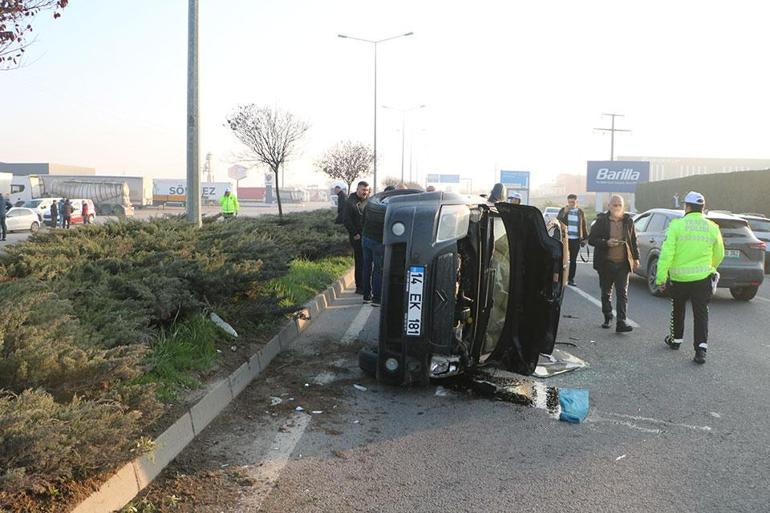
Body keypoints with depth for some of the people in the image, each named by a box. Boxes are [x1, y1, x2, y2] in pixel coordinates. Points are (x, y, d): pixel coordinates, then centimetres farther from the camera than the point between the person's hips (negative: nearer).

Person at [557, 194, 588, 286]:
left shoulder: (580, 212, 8)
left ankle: (571, 279, 13)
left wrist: (584, 238, 8)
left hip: (576, 239, 1)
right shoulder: (563, 210, 5)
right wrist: (564, 213, -18)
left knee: (573, 260, 7)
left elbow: (584, 226, 12)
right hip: (565, 238, -1)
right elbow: (557, 220, -5)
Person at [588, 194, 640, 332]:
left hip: (623, 263, 1)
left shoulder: (628, 221, 6)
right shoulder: (601, 221, -1)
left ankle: (621, 322, -9)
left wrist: (636, 258, 11)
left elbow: (633, 241, 14)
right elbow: (591, 239, -2)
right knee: (606, 293, 12)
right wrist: (606, 243, -17)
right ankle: (607, 317, 29)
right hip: (606, 263, 0)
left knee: (622, 294, -6)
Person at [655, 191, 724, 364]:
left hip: (679, 278, -1)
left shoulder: (677, 225, -10)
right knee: (701, 314, 3)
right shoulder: (712, 228, 1)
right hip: (702, 278, 1)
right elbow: (719, 255, 12)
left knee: (678, 311, 18)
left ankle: (676, 339, 35)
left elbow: (667, 253, -14)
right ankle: (701, 349, -6)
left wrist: (661, 277, -10)